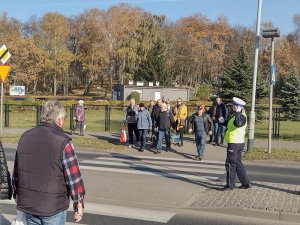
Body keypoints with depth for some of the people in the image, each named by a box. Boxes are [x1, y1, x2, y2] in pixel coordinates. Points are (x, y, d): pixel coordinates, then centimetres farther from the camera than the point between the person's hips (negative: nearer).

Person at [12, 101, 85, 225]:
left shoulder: (25, 137, 2)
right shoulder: (63, 142, -16)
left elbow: (16, 172, 10)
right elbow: (74, 177, -15)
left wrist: (17, 195, 23)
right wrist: (78, 203, -4)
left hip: (27, 204, 5)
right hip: (53, 206, -5)